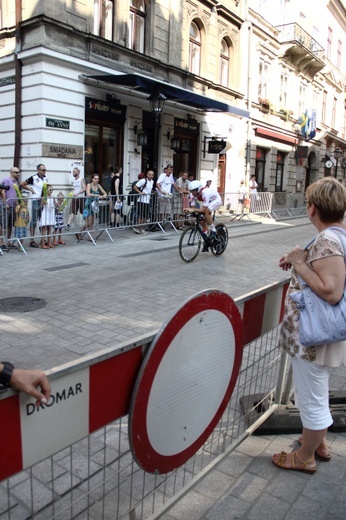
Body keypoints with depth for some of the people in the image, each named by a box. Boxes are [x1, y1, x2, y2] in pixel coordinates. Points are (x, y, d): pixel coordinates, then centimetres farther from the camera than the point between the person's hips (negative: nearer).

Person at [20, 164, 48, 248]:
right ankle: (32, 240, 2)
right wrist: (31, 189, -6)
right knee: (34, 221, -3)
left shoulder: (46, 178, 7)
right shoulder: (33, 178, -10)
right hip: (35, 201, -6)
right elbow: (22, 184, -3)